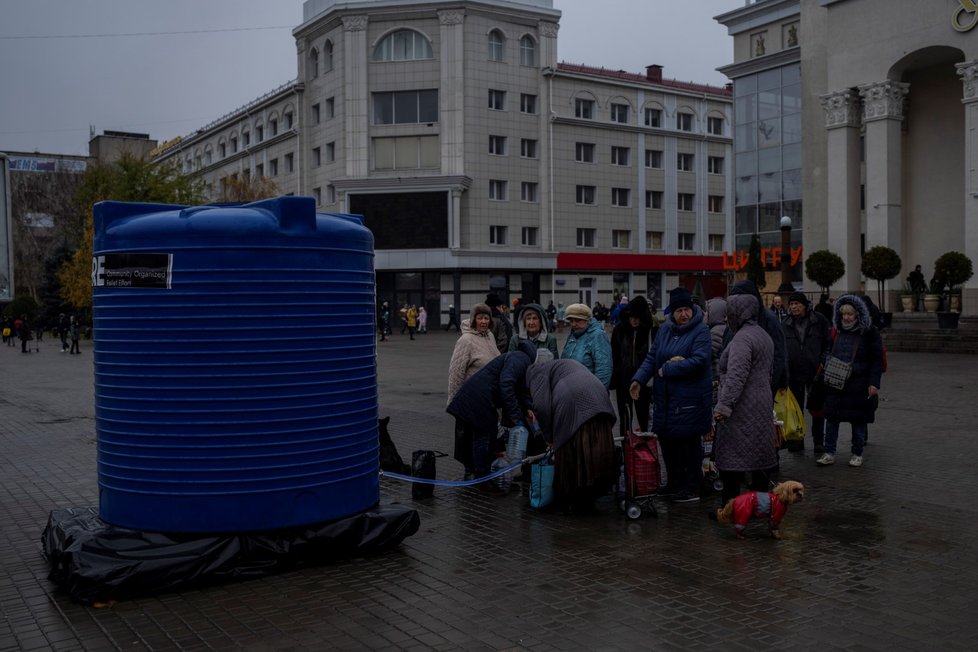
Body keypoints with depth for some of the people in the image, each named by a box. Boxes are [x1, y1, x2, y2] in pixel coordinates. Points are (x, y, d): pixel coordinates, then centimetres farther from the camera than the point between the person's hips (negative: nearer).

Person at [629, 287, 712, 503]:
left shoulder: (700, 331, -10)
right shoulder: (664, 329, 9)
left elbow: (699, 361, -21)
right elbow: (652, 357, 10)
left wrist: (666, 370, -15)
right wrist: (639, 379, -5)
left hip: (691, 398, -6)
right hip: (665, 397, 6)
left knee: (690, 442, 2)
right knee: (666, 439, 13)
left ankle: (692, 487, 15)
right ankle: (674, 483, 30)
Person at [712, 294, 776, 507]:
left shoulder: (742, 339, -15)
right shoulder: (763, 335, 17)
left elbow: (736, 377, -25)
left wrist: (723, 405, -27)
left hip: (741, 409, -10)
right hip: (762, 407, 10)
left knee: (731, 457, -6)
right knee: (759, 455, 13)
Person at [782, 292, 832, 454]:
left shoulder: (819, 321, -1)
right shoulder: (785, 325, 7)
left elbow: (829, 343, 2)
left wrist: (823, 362, -8)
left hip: (815, 373, -3)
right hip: (793, 373, 3)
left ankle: (818, 441, 13)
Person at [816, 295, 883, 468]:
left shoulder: (870, 332, -4)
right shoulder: (837, 331, 11)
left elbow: (877, 361, -6)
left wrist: (874, 383, -14)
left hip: (859, 385, -4)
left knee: (858, 421, 5)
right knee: (831, 418, 2)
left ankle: (857, 454, 18)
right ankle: (829, 453, 7)